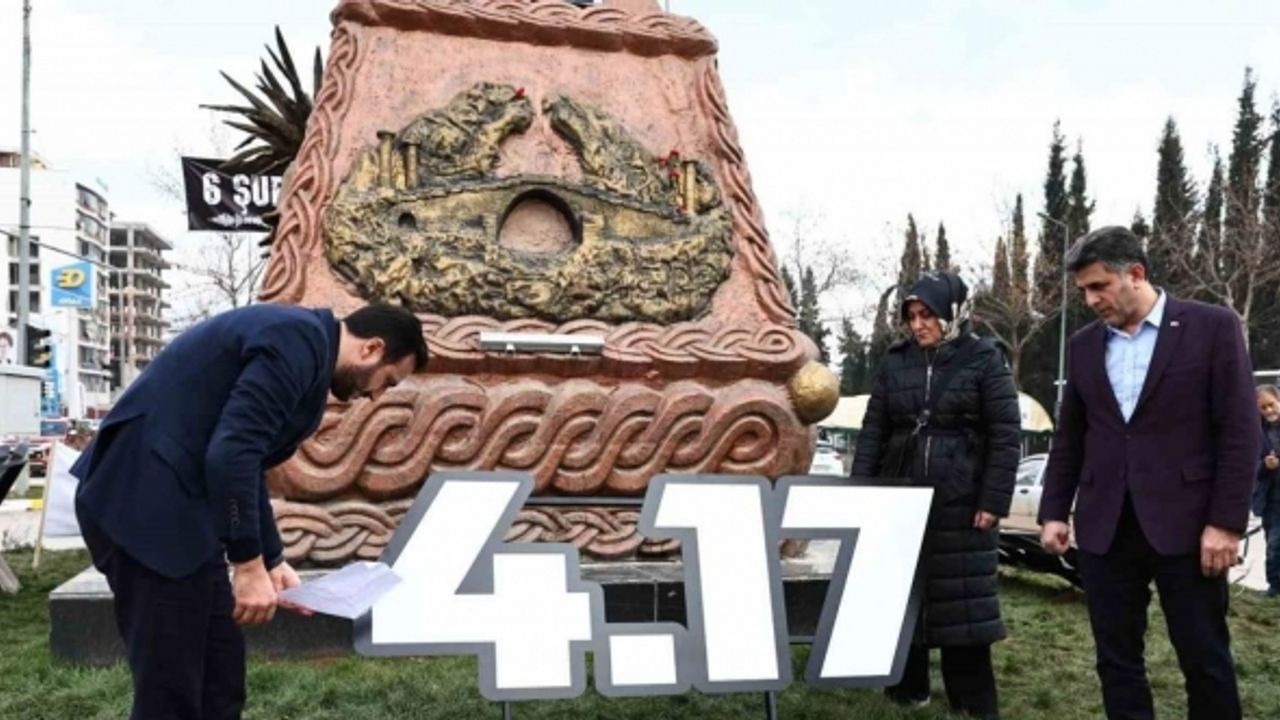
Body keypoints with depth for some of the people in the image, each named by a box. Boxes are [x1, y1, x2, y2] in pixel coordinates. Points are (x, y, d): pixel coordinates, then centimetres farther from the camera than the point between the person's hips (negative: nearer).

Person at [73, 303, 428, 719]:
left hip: (174, 507, 10)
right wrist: (250, 565, -16)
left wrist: (270, 560, 23)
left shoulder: (300, 343, 18)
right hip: (145, 506, -10)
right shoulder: (300, 341, -14)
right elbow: (230, 454, -23)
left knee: (220, 674, 15)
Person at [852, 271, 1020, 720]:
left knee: (961, 599, 2)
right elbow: (873, 432, 8)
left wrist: (993, 501, -11)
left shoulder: (984, 359, -3)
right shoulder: (895, 362, 6)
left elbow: (1005, 435, -5)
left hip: (960, 501, -3)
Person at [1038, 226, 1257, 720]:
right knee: (1116, 659, 8)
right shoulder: (1084, 344, 10)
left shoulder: (1213, 327, -3)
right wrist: (1053, 512, 8)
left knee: (1205, 659, 5)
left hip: (1185, 524, -4)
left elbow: (1239, 431, -6)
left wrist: (1226, 522, -11)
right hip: (1105, 528, 4)